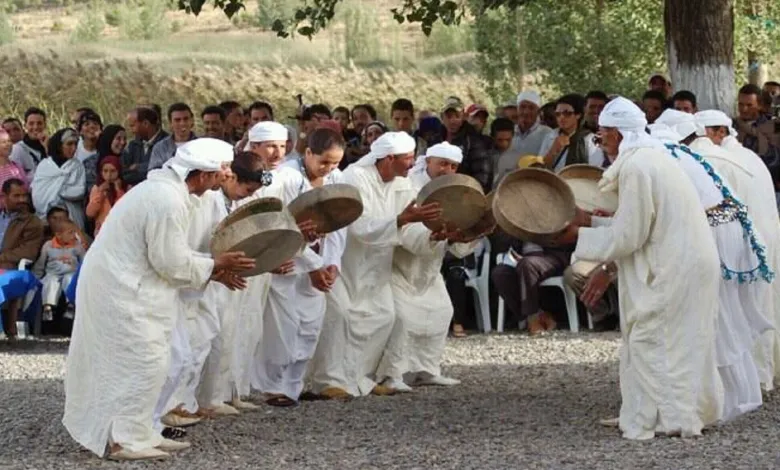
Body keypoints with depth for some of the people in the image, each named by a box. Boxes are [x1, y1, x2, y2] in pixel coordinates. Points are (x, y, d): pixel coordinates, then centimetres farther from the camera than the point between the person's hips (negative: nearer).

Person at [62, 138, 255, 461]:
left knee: (139, 363, 14)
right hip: (123, 292, -11)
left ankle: (139, 433, 19)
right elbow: (172, 262, -21)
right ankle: (124, 440, -3)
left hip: (118, 284, 11)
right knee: (143, 363, -6)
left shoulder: (165, 188, 9)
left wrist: (212, 271, 11)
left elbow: (169, 253, 17)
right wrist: (216, 265, -7)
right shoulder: (168, 202, -24)